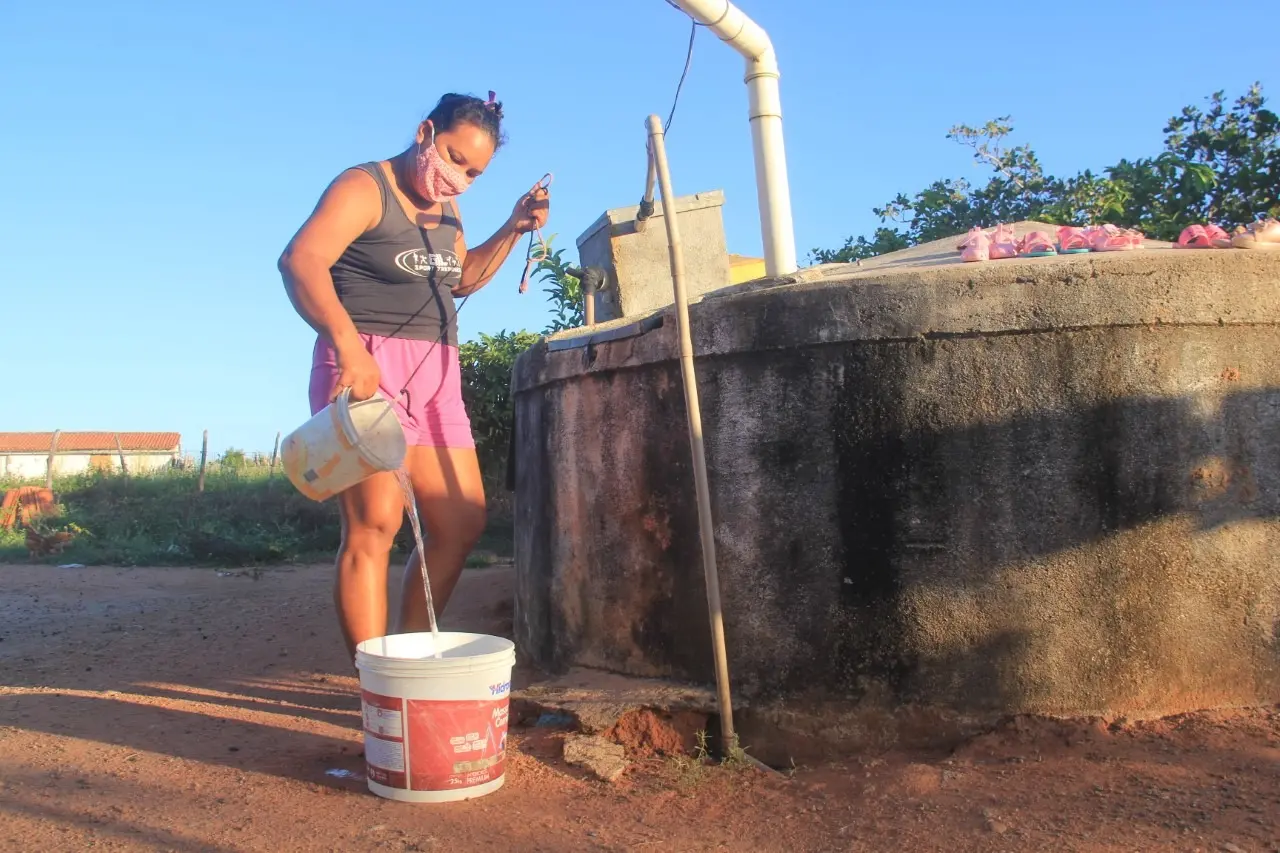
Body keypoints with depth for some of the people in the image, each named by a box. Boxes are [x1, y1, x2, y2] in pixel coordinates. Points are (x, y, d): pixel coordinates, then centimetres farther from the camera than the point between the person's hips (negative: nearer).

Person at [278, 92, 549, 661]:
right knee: (374, 524, -16)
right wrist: (348, 345, -39)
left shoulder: (444, 208, 17)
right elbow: (301, 260, -24)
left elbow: (462, 279, 31)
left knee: (463, 524, 5)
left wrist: (514, 229, 15)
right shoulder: (364, 188, -8)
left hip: (434, 374, 8)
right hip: (366, 369, -8)